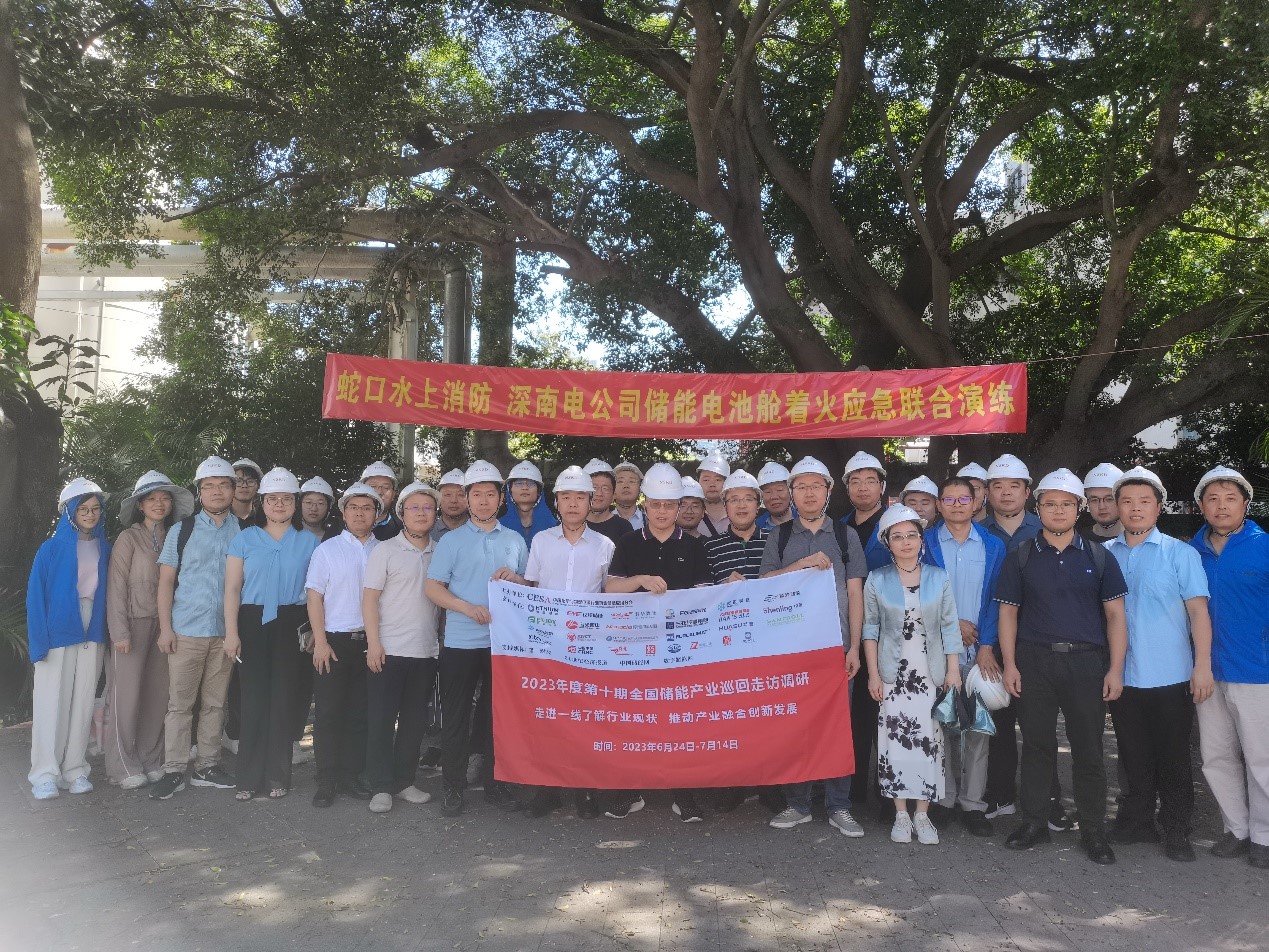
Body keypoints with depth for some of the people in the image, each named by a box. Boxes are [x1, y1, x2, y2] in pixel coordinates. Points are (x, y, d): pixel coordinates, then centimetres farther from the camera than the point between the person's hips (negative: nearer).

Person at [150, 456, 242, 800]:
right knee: (180, 702, 2)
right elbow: (166, 582, 2)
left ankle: (207, 766, 20)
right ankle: (174, 770, 11)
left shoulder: (243, 531, 5)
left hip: (226, 632, 2)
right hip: (187, 630, -1)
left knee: (215, 702, 9)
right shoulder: (182, 530, 3)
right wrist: (165, 628, -5)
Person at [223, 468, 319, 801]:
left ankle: (278, 776, 13)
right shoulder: (245, 539, 6)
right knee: (254, 698, -1)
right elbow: (232, 588, 3)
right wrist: (231, 633, -5)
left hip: (291, 623, 0)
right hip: (253, 622, 0)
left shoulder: (309, 542, 7)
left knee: (283, 697, 2)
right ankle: (249, 777, 9)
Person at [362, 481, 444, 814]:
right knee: (381, 719, 2)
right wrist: (374, 643, -11)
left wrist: (441, 639, 9)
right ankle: (381, 787, 11)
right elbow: (369, 598, -5)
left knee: (414, 720, 11)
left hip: (426, 652, 4)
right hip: (388, 650, -4)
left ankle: (404, 781, 23)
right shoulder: (385, 551, -2)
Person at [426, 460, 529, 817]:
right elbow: (432, 588, -4)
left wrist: (515, 579, -8)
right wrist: (469, 608, -17)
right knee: (456, 716, 4)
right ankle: (454, 786, 17)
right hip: (460, 642, -2)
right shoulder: (452, 541, 2)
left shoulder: (515, 541, 10)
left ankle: (496, 783, 22)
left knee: (498, 714, 10)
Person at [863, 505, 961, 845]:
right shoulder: (877, 580, -1)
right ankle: (901, 814, 14)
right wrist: (873, 674, -3)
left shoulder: (939, 578, 1)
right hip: (893, 674, -1)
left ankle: (922, 814, 15)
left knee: (929, 740, 2)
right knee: (895, 740, 1)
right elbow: (870, 629, 1)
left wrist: (953, 671, -1)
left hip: (932, 674, 1)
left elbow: (949, 627, 3)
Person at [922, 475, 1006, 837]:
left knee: (978, 725, 3)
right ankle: (942, 798, 16)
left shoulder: (993, 546, 6)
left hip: (979, 649, 1)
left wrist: (986, 647, -7)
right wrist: (952, 624, -7)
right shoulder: (925, 542, 2)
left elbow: (995, 600, 1)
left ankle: (973, 803, 12)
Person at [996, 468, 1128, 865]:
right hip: (1033, 661, 0)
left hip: (1086, 662, 0)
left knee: (1088, 749, 5)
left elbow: (1114, 615, 5)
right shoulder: (1020, 557, 6)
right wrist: (1009, 664, -2)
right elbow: (1008, 612, 6)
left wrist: (1115, 669, -3)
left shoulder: (1098, 557, 6)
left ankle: (1093, 831, 18)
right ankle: (1034, 822, 20)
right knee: (1037, 745, 8)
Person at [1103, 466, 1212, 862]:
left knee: (1172, 759, 6)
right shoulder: (1105, 554, 5)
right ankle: (1136, 822, 28)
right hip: (1122, 677, 3)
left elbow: (1198, 611, -5)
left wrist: (1203, 666, -12)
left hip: (1171, 679, -3)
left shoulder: (1180, 552, -2)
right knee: (1134, 758, 14)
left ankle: (1177, 832, 20)